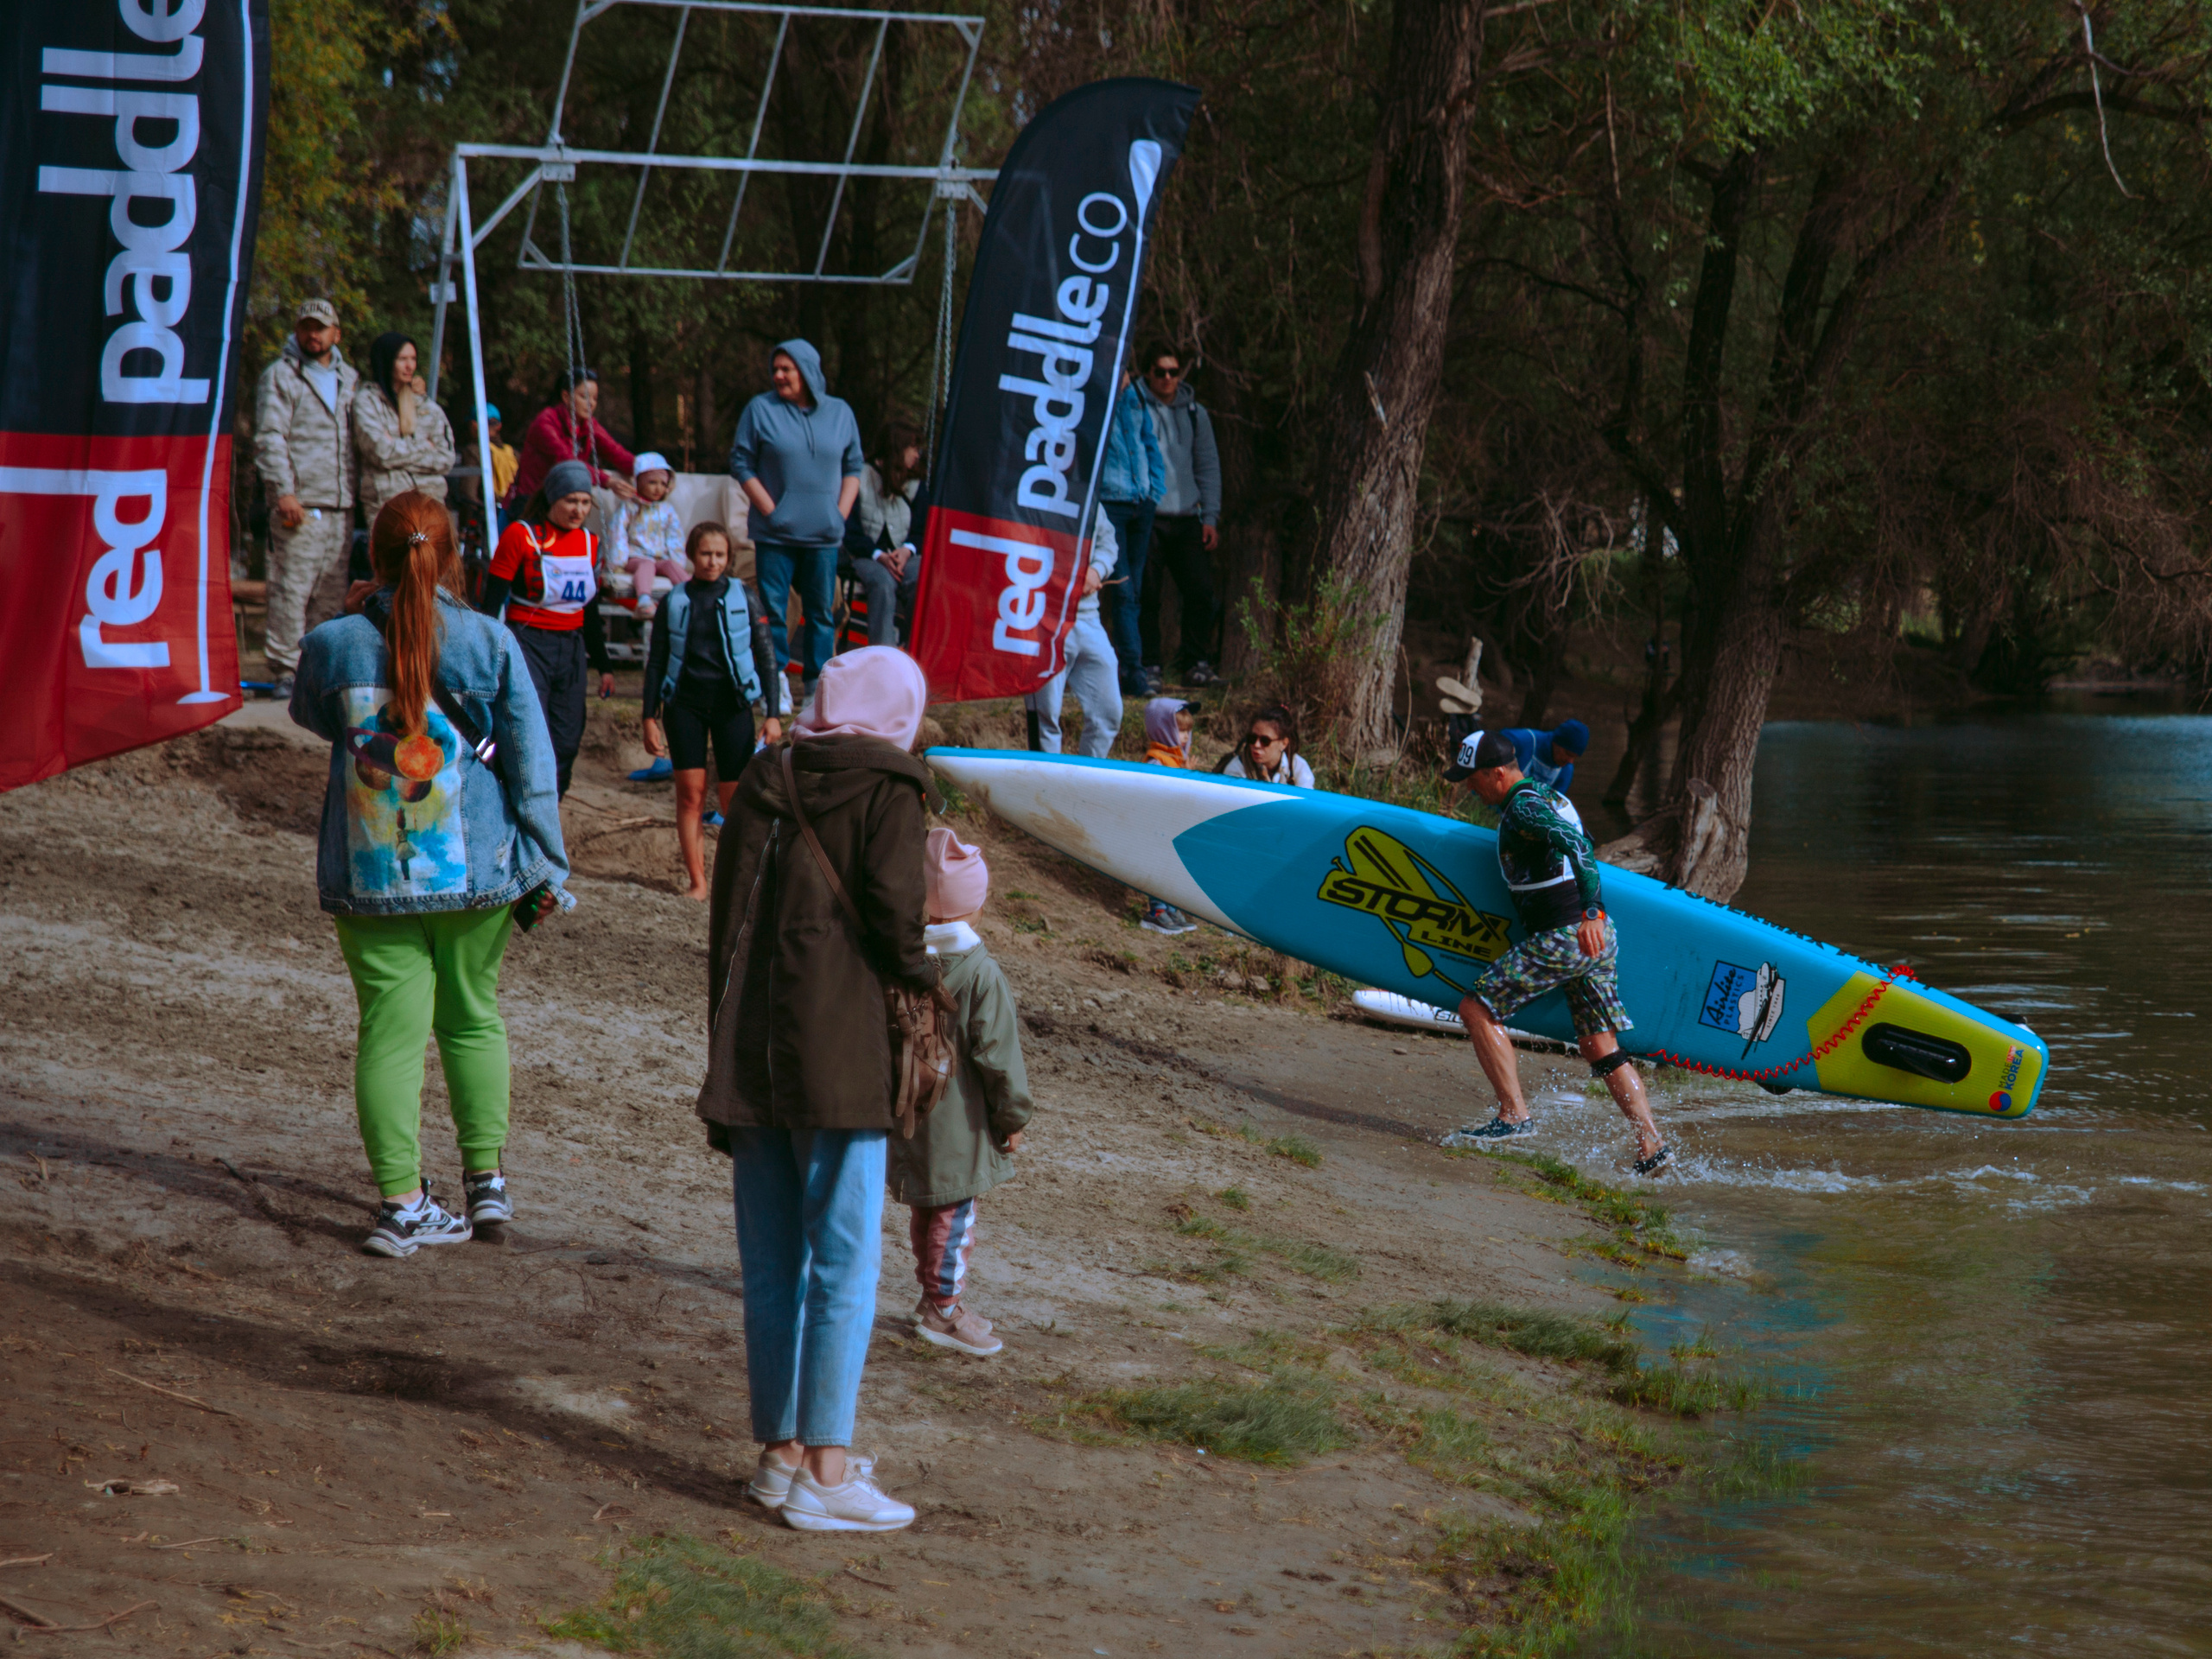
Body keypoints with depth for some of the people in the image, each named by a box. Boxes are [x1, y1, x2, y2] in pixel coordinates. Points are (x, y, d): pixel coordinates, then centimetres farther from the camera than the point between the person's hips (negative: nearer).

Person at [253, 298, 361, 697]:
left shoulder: (350, 379, 19)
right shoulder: (280, 376, 2)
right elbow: (270, 437, -6)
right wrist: (284, 491, -16)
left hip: (341, 507, 6)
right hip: (300, 505, -6)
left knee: (332, 593, 7)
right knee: (292, 589, -10)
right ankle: (286, 671, -8)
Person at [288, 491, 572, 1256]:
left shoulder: (333, 646, -7)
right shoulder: (490, 642, -7)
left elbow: (310, 715, 16)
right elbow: (531, 761, -3)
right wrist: (548, 866, 4)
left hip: (369, 875, -1)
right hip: (475, 870, 1)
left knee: (390, 1031, 3)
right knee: (473, 1019, 18)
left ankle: (402, 1202, 0)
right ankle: (486, 1180, 21)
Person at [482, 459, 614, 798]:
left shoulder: (589, 544, 11)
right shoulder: (521, 535, -7)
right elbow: (491, 601, -7)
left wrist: (603, 666, 22)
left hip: (571, 649, 6)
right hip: (528, 644, -6)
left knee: (566, 744, 5)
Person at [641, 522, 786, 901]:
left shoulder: (742, 599, 2)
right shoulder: (674, 602, 5)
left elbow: (766, 658, 4)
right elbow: (656, 662, 10)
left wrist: (773, 714, -1)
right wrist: (650, 718, 5)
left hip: (732, 705, -1)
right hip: (685, 705, 1)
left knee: (736, 799, -4)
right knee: (690, 792, -5)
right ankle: (697, 880, -1)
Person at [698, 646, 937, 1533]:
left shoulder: (764, 781, 12)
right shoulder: (885, 792, -5)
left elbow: (726, 917, 12)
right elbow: (894, 917, -14)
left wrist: (728, 1041, 16)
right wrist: (922, 970, 7)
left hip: (749, 1051, 6)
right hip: (838, 1054, -6)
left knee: (772, 1266, 13)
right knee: (845, 1267, -3)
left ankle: (780, 1448, 19)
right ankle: (824, 1470, -6)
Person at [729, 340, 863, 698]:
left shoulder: (840, 413, 8)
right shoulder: (761, 410, 1)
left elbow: (853, 467, 13)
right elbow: (741, 464, 0)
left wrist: (841, 513, 1)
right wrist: (770, 510, -8)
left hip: (824, 534, 2)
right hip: (775, 534, -2)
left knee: (822, 611, 5)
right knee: (772, 611, -3)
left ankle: (818, 685, 11)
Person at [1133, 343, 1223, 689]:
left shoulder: (1195, 413, 15)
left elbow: (1208, 466, 17)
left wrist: (1210, 517, 8)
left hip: (1186, 518, 3)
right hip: (1146, 518, -3)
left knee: (1201, 591, -4)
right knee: (1146, 595, -4)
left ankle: (1193, 663, 6)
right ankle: (1148, 666, 4)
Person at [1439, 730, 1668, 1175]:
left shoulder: (1523, 808, -12)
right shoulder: (1551, 796, 18)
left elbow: (1573, 844, -27)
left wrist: (1590, 915, -36)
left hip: (1563, 938, -9)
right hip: (1599, 936, 10)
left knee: (1477, 1008, -4)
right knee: (1601, 1046, 11)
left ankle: (1514, 1115, -9)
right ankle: (1652, 1145, 5)